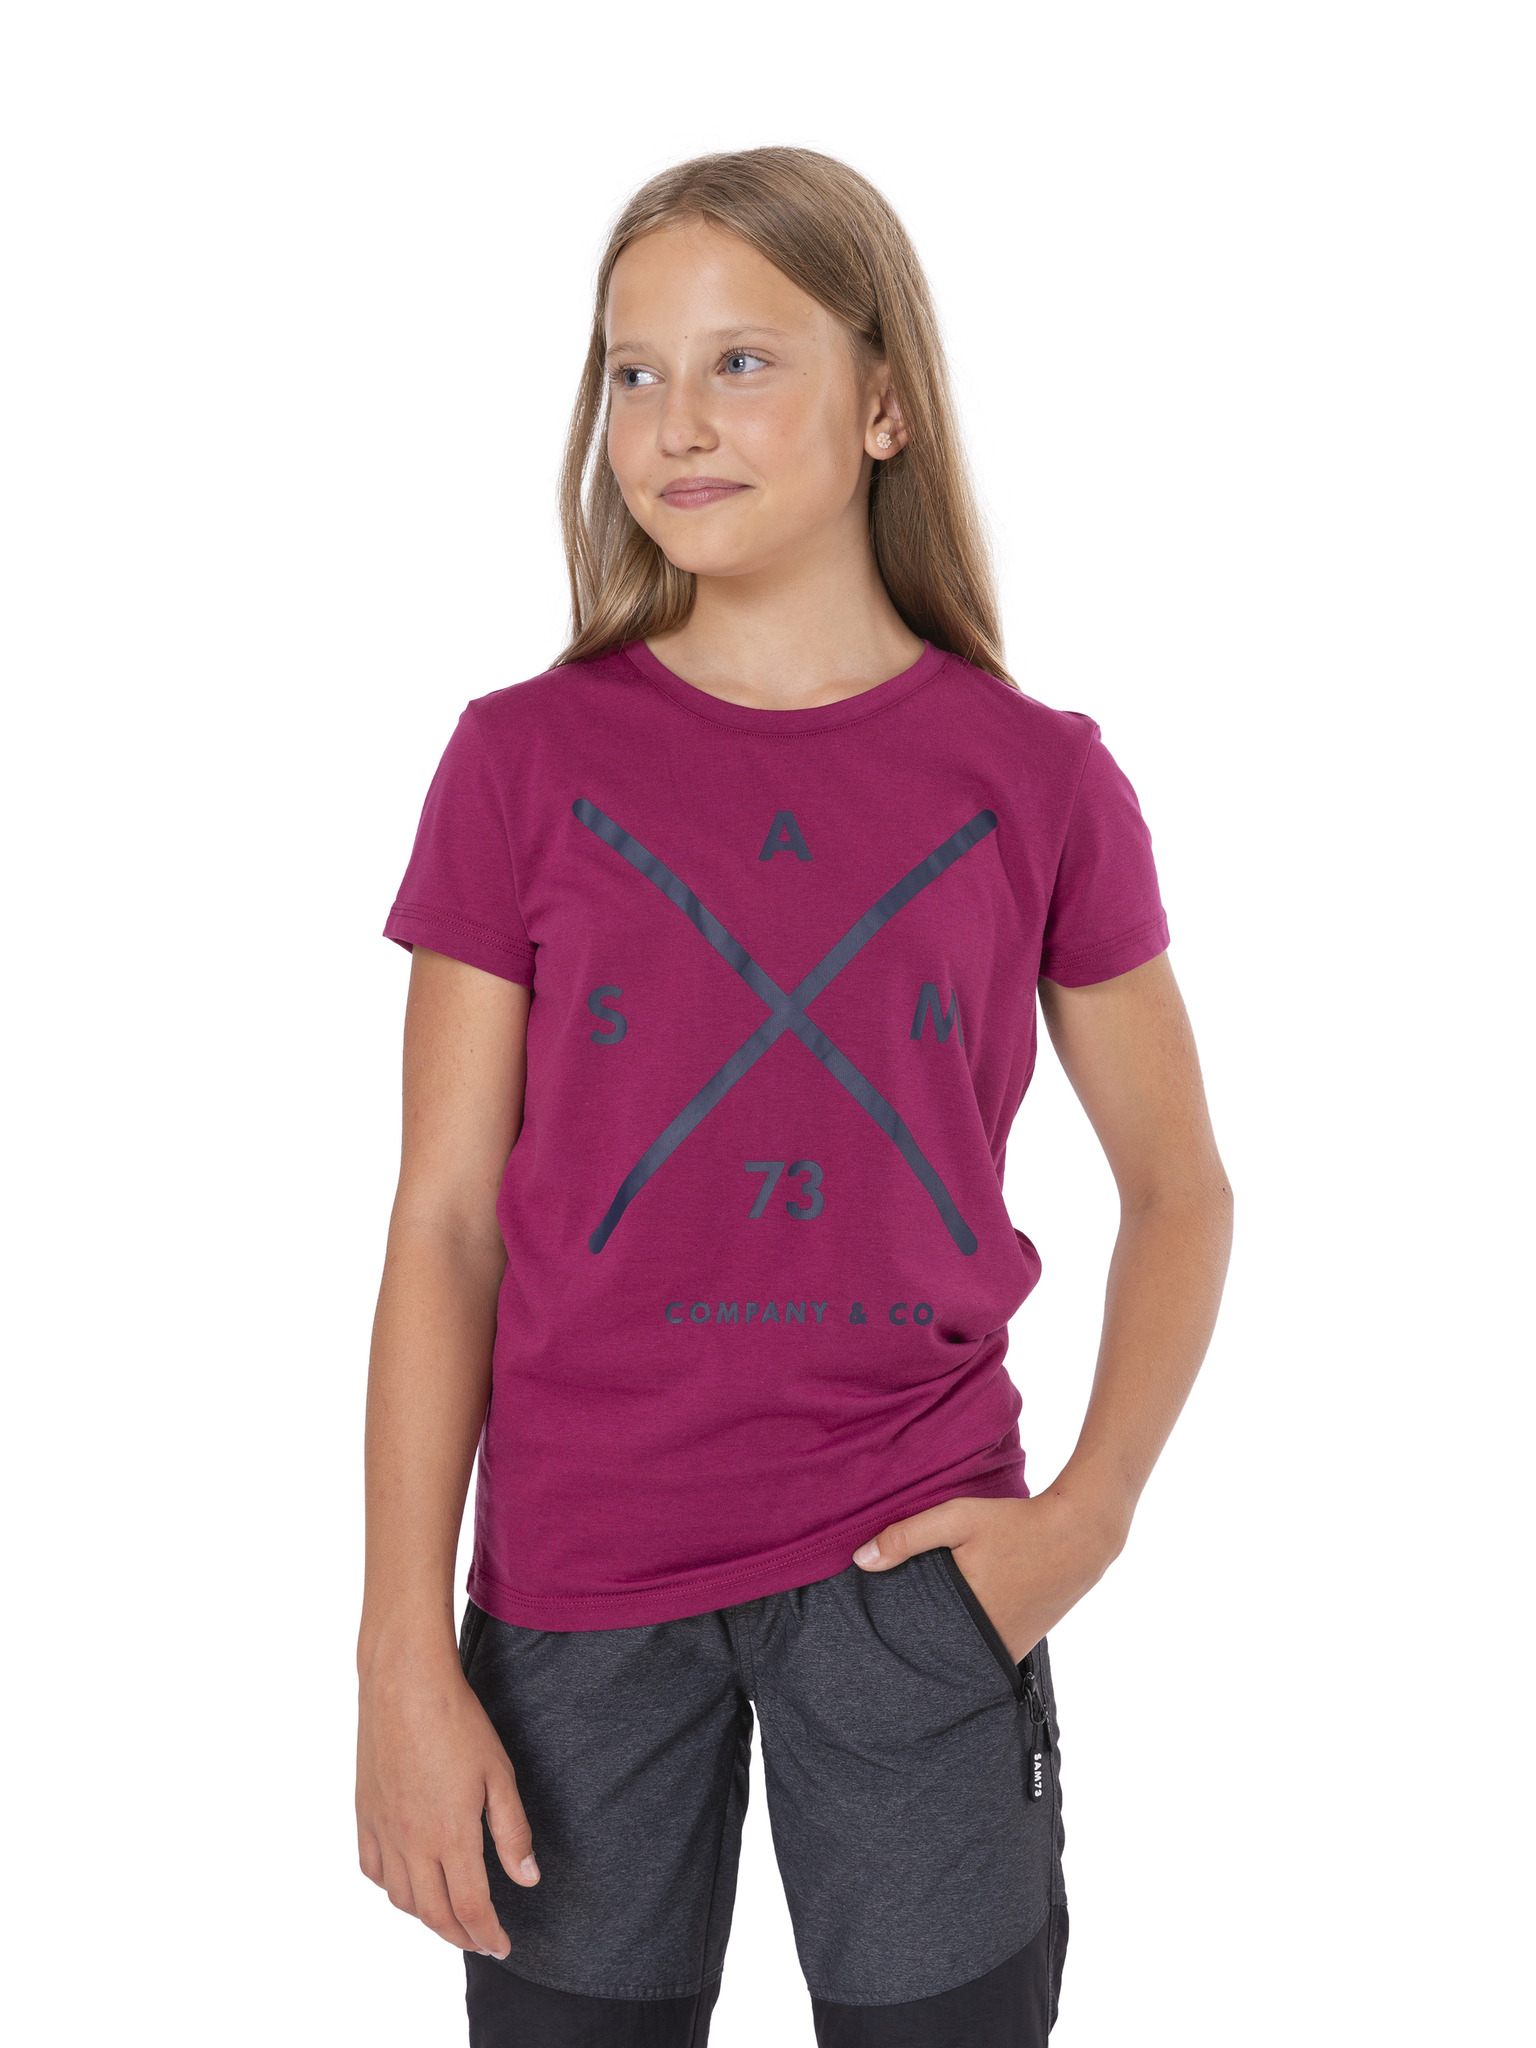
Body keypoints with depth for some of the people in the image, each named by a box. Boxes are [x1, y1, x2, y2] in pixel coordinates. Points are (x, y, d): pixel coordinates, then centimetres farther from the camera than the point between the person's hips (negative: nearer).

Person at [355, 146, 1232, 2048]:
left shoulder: (1036, 781, -2)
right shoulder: (525, 761, -3)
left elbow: (1180, 1189, 8)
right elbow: (444, 1225, -2)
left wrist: (1092, 1509, -5)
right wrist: (405, 1654, -6)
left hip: (913, 1572, 0)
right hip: (579, 1582, 0)